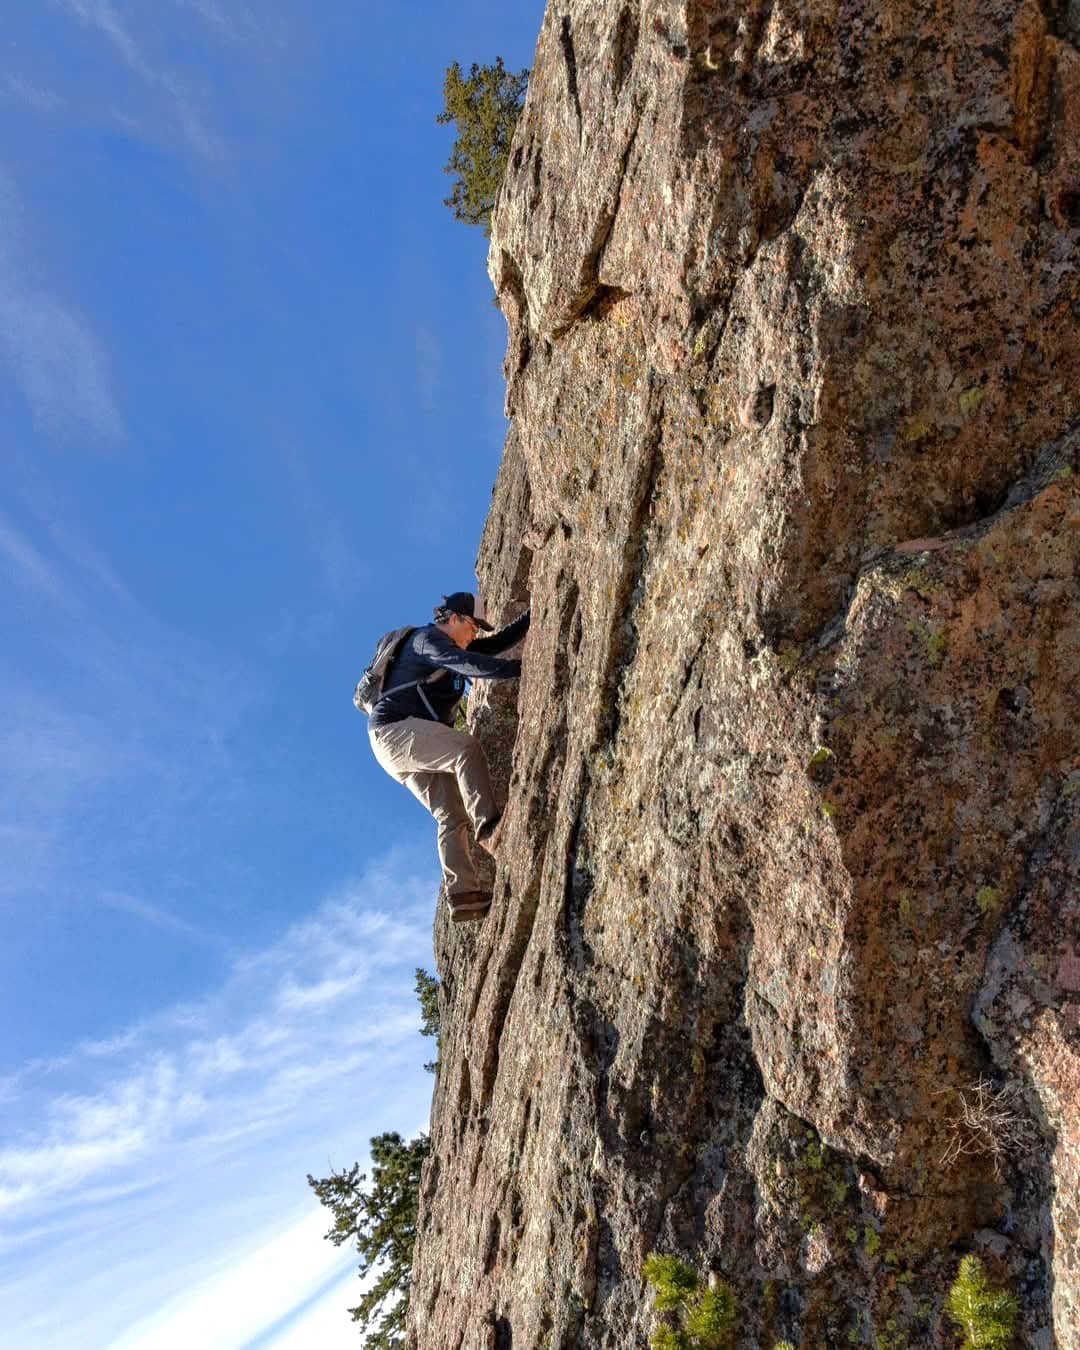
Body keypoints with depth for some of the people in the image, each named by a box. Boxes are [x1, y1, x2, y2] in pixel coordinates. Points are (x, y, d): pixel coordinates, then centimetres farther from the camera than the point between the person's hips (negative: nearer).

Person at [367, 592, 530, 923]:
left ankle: (463, 895, -16)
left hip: (414, 745, 9)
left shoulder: (454, 649, 24)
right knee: (466, 747, -30)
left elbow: (501, 640, 25)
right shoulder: (427, 639, -5)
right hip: (393, 728, -9)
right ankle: (488, 827, -36)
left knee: (452, 815, -7)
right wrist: (519, 668, -28)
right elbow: (469, 664, -22)